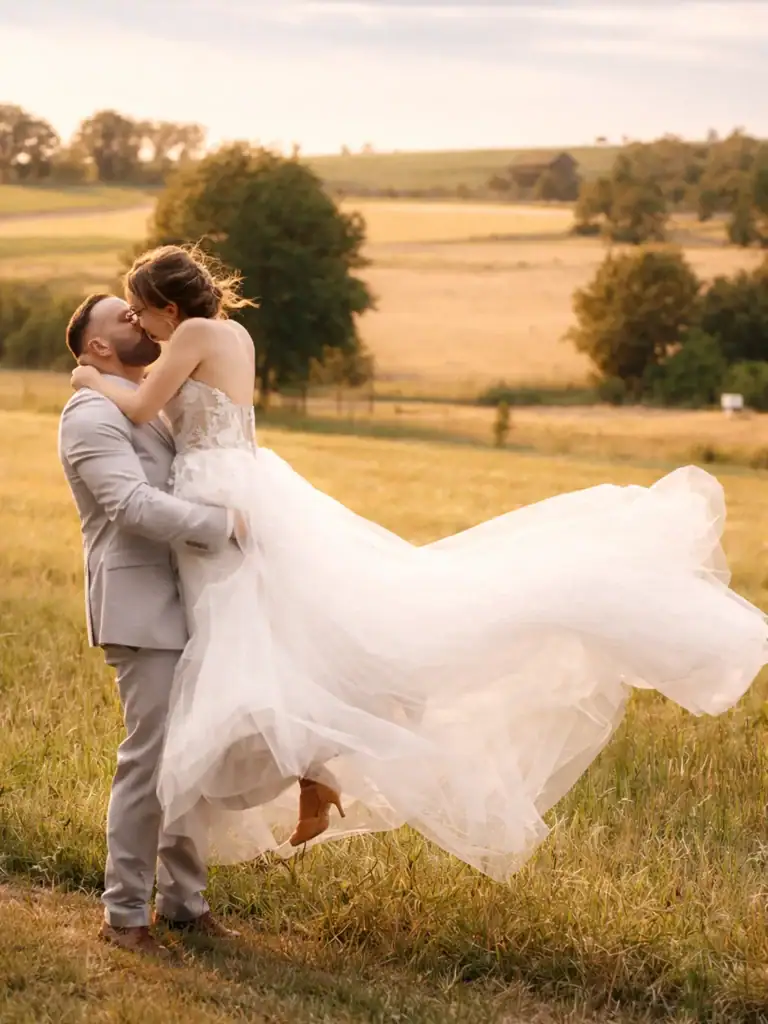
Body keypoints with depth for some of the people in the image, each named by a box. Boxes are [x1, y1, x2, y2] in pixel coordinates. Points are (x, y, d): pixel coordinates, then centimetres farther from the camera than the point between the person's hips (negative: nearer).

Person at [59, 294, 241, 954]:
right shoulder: (91, 415, -10)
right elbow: (134, 505, -22)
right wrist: (227, 525, -20)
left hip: (190, 605, 9)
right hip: (143, 609, -9)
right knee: (151, 758, -8)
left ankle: (183, 898, 20)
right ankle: (124, 913, 2)